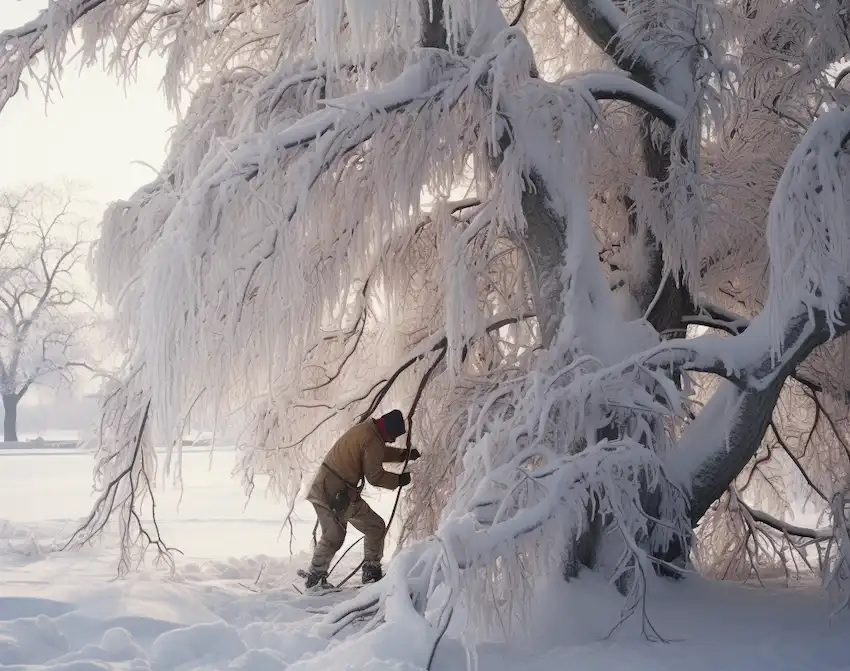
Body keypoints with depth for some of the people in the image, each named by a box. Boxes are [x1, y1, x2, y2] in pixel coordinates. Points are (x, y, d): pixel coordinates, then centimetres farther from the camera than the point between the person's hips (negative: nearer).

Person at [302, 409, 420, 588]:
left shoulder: (364, 428, 13)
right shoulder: (373, 440, -16)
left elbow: (379, 453, 30)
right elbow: (374, 476, -12)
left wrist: (404, 454, 25)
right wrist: (398, 480, 2)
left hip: (321, 486, 9)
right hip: (340, 494, -9)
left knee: (332, 536, 22)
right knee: (376, 528, 6)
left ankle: (315, 577, 24)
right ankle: (372, 572, 12)